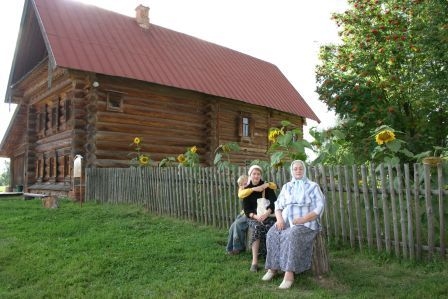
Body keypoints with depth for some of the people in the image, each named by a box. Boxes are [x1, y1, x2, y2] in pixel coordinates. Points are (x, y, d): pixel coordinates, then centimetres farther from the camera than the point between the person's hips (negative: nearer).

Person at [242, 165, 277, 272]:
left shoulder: (266, 186, 2)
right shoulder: (246, 189, 4)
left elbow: (274, 201, -9)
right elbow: (246, 209, -2)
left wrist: (267, 213, -28)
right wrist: (255, 216, -23)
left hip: (267, 215, 0)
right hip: (253, 217, 0)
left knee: (271, 227, -33)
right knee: (257, 227, -33)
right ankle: (254, 261, -34)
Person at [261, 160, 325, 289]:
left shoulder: (313, 186, 6)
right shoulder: (286, 186, 18)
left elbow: (318, 209, -4)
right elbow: (278, 206, 13)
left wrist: (302, 219, -18)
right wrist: (280, 218, -9)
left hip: (306, 223, -4)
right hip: (286, 221, 4)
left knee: (292, 235, -36)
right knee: (272, 234, -26)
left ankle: (289, 273, -36)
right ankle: (273, 268, -19)